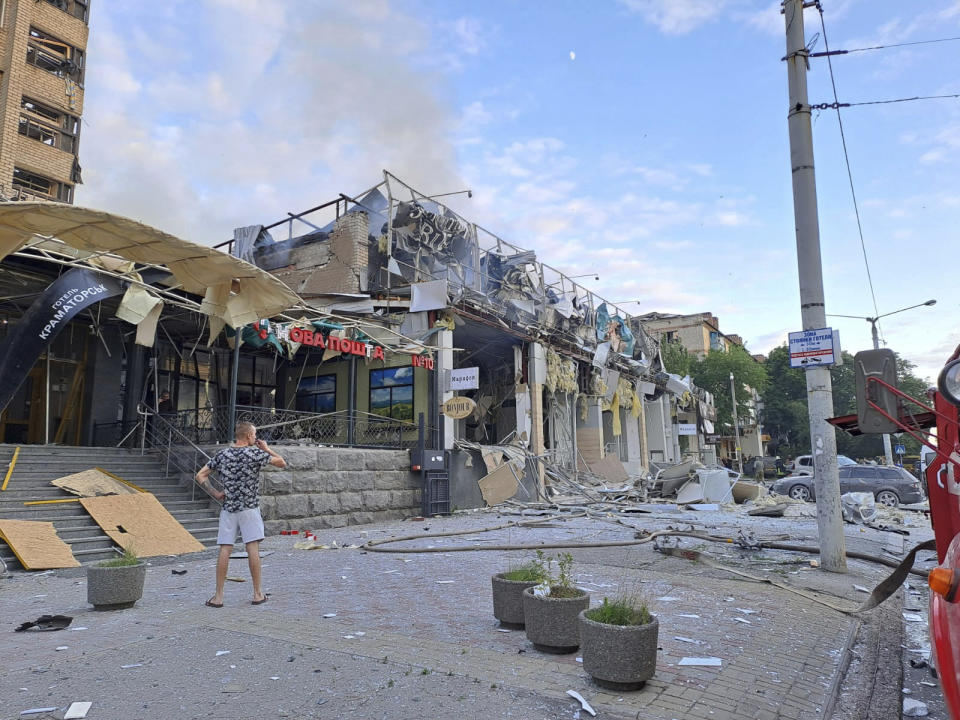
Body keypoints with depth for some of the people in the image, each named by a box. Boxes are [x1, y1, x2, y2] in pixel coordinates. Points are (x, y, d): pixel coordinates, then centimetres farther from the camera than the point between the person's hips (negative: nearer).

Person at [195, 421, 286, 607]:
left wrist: (215, 493, 8)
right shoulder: (255, 453, -6)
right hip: (249, 508, -3)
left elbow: (200, 475, 8)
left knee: (225, 550, 4)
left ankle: (218, 596, 6)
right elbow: (282, 463, 1)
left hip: (228, 508, 3)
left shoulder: (222, 455, 6)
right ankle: (258, 594, 7)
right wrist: (267, 449, 11)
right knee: (252, 549, 0)